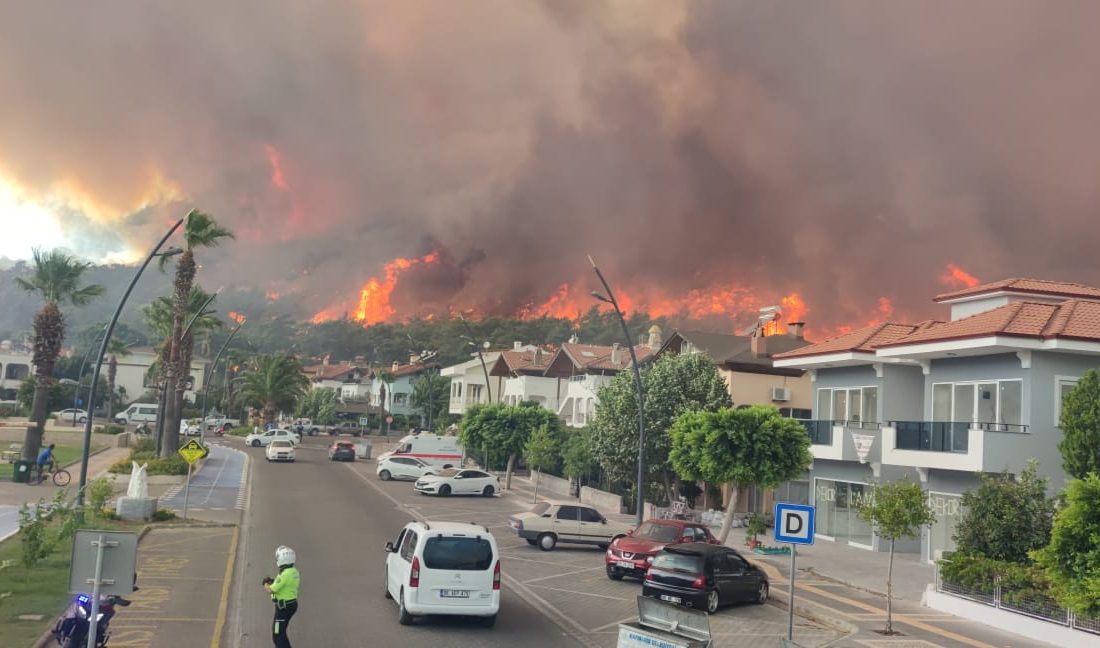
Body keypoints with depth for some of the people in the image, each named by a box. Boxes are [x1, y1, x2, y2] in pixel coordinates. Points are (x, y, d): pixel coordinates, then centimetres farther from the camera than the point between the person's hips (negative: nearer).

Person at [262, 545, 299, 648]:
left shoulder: (285, 575, -25)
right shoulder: (294, 571, 5)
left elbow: (270, 590, -21)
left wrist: (266, 584, 0)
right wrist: (273, 582, 8)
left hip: (284, 607, -10)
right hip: (292, 604, 10)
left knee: (278, 635, -2)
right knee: (280, 632, 23)